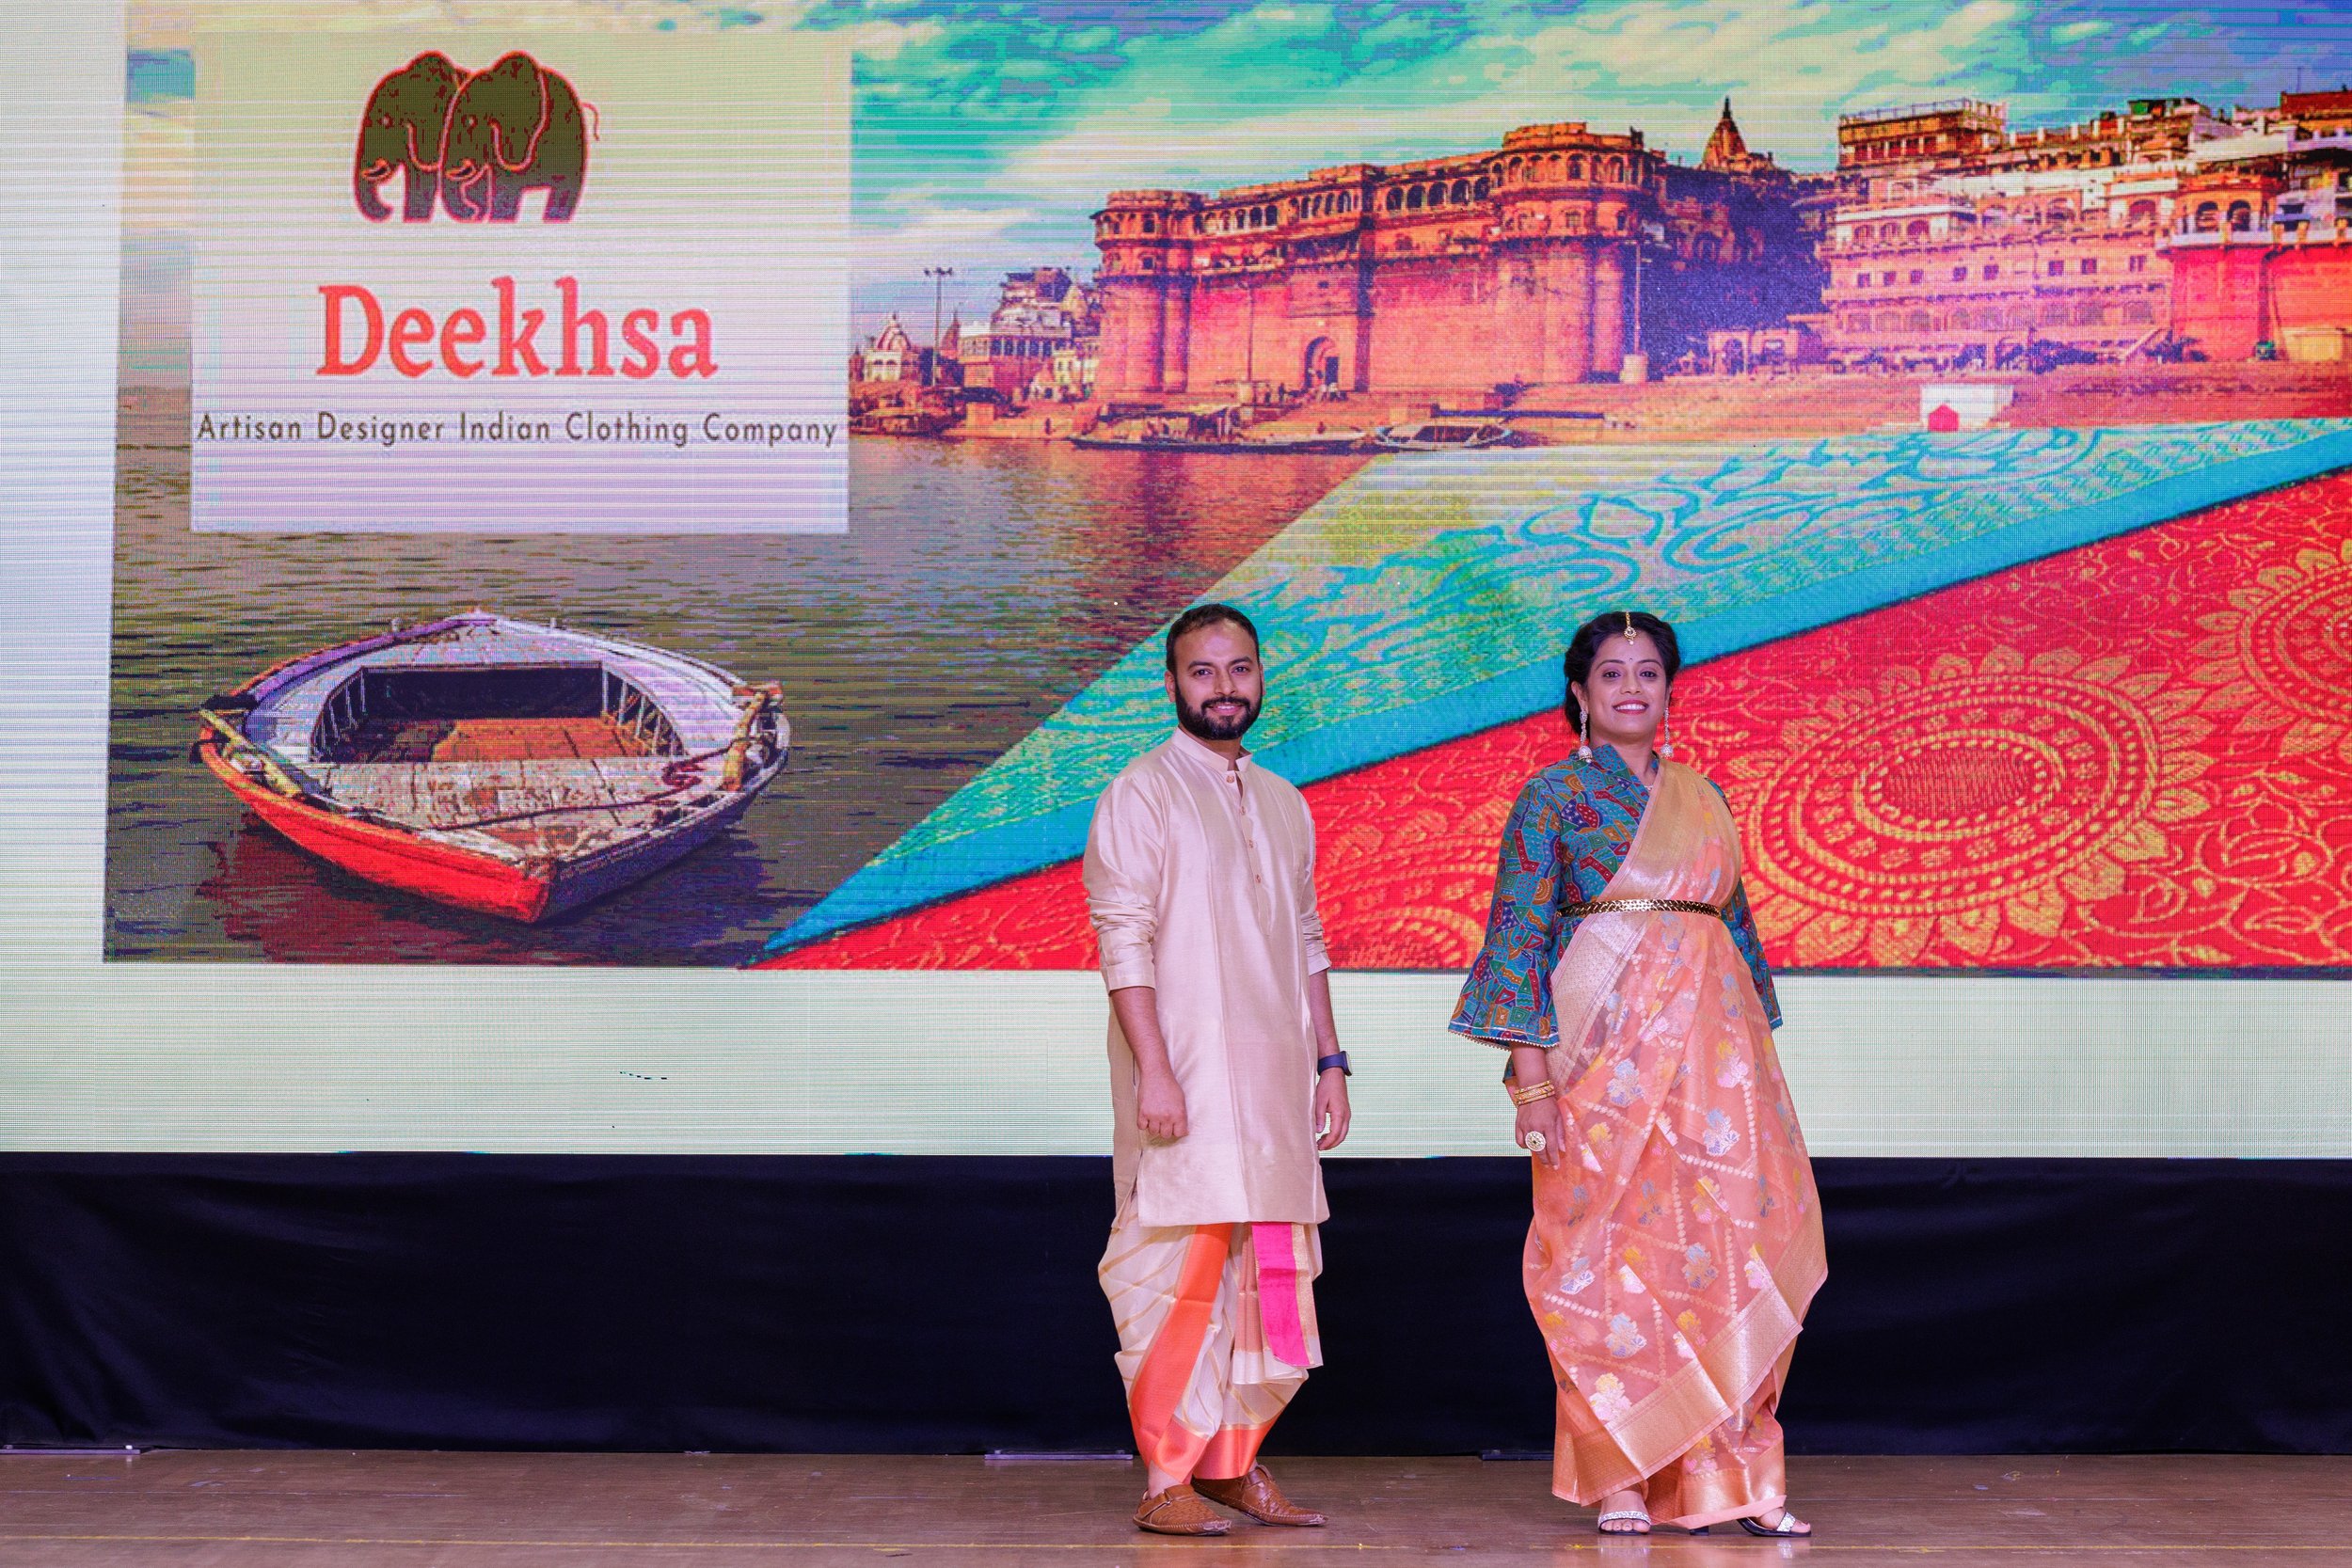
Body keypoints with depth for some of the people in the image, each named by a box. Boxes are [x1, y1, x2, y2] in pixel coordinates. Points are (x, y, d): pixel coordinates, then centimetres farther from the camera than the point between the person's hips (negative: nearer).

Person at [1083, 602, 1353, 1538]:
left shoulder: (1284, 805, 17)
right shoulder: (1142, 794, -3)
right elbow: (1123, 941, -10)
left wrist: (1328, 1061, 14)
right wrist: (1154, 1069, -18)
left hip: (1273, 1076, 6)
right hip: (1186, 1076, -6)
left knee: (1272, 1271, 7)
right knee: (1183, 1268, -7)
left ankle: (1234, 1461, 18)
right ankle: (1166, 1480, 1)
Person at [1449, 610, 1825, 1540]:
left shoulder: (1704, 797, 17)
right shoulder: (1555, 795, 2)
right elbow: (1518, 932, -4)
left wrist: (1757, 1044, 14)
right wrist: (1531, 1073, -12)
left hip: (1714, 1043, 4)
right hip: (1605, 1039, -4)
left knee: (1727, 1243, 0)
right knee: (1607, 1249, -3)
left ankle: (1727, 1473, 7)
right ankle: (1618, 1477, 6)